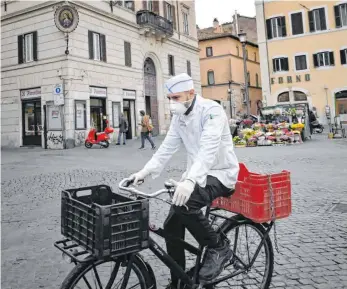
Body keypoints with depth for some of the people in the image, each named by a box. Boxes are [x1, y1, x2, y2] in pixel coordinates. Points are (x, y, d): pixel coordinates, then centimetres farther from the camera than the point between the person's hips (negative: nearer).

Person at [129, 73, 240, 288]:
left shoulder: (211, 110, -19)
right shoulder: (179, 116, 6)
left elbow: (209, 149, -32)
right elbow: (167, 148, 5)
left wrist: (190, 180, -46)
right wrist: (144, 172, -7)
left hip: (220, 173, -8)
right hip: (197, 174, 8)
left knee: (184, 204, -32)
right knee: (172, 226, 1)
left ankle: (219, 248, -9)